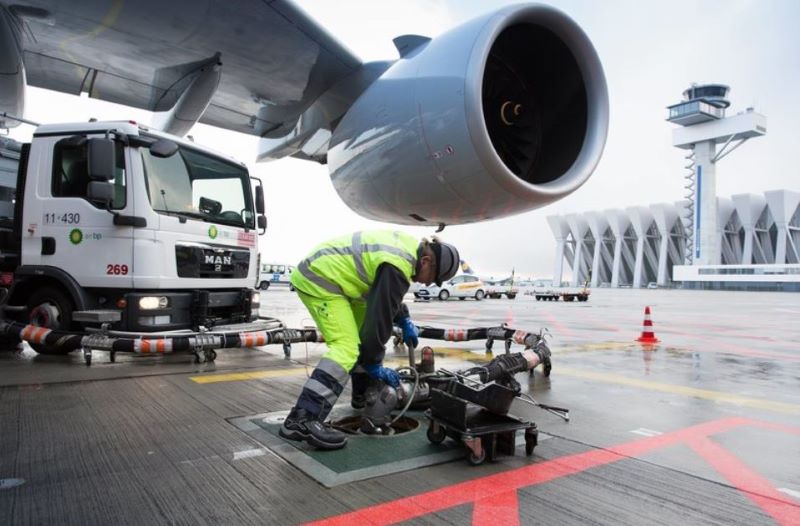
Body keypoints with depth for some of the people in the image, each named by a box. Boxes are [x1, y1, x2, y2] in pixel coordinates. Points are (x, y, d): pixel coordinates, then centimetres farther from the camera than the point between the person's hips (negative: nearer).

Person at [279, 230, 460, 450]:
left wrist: (405, 321, 13)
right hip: (317, 279, -11)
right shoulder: (397, 267, -23)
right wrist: (374, 364, -9)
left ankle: (363, 394, 31)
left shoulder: (410, 247, 7)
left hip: (326, 272, 11)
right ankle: (301, 420, -26)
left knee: (364, 328, 18)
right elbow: (380, 316, -20)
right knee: (347, 347, -20)